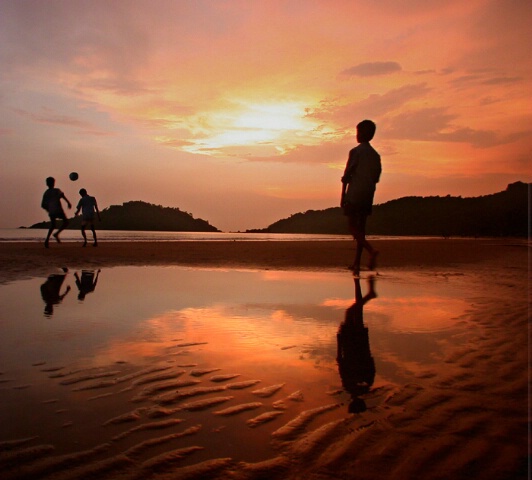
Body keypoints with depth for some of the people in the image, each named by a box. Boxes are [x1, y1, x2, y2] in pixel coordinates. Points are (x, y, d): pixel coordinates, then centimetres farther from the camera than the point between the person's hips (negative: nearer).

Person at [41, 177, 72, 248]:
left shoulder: (46, 193, 14)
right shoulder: (56, 190, 3)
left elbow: (43, 205, 12)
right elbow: (62, 195, -21)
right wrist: (68, 202, -23)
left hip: (51, 212, 5)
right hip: (58, 210, -5)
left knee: (52, 226, 15)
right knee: (66, 222, 8)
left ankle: (47, 240, -3)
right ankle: (57, 233, -11)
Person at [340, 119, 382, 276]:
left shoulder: (356, 151, -7)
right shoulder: (375, 155, 13)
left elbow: (346, 176, -8)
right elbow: (376, 177, 15)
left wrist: (343, 196, -3)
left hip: (354, 194, -6)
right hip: (368, 197, 6)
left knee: (353, 227, -3)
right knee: (361, 228, 9)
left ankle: (372, 250, -25)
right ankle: (356, 263, 10)